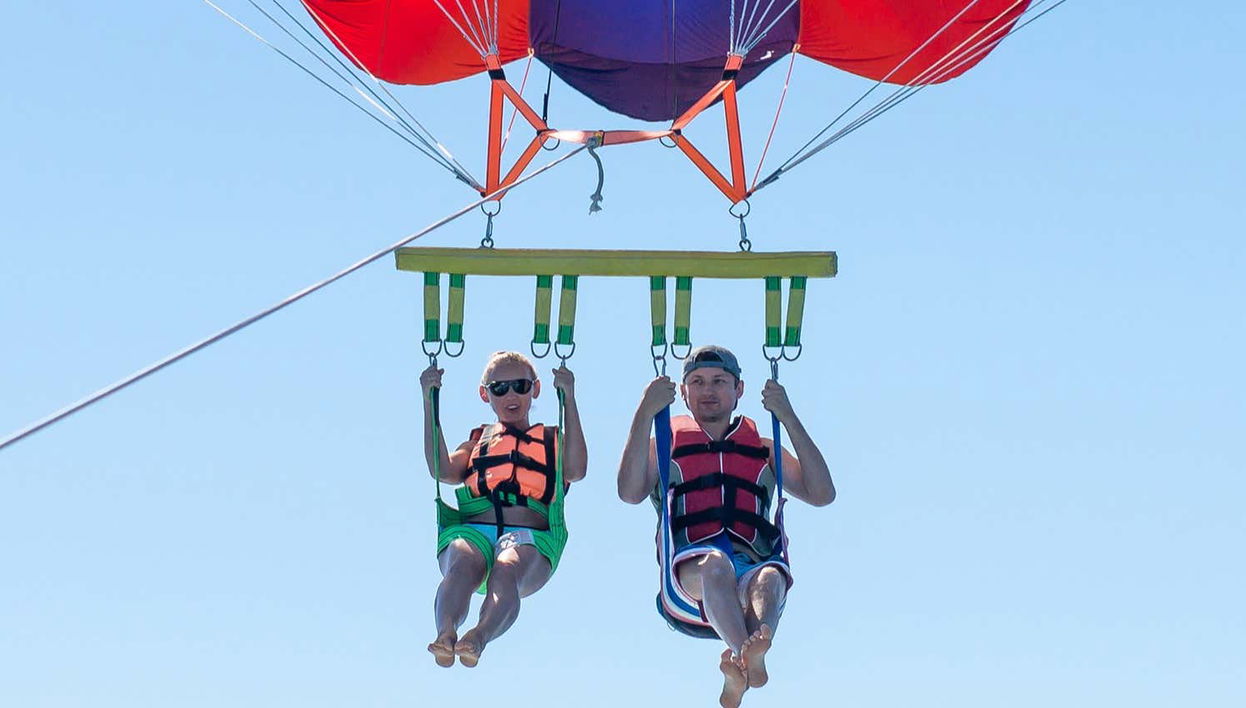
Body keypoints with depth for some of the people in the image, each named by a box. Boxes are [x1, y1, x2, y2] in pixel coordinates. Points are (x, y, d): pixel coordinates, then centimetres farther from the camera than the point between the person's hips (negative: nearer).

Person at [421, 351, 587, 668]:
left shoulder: (553, 440, 31)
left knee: (507, 572, -39)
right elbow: (444, 470, 12)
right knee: (462, 567, -38)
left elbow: (576, 470, 6)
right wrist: (430, 403, 10)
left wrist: (568, 398, 5)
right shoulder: (478, 440, 35)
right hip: (472, 530, 1)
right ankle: (446, 633, -63)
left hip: (530, 536, -1)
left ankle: (480, 636, -65)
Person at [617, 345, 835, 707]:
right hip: (686, 583, -1)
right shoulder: (665, 445, 25)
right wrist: (644, 413, -1)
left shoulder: (764, 450, 30)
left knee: (770, 579, -36)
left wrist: (788, 417, 8)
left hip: (752, 567, 1)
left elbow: (822, 494, 13)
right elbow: (630, 492, 3)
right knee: (714, 564, -38)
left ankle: (739, 665, -67)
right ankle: (750, 660, -66)